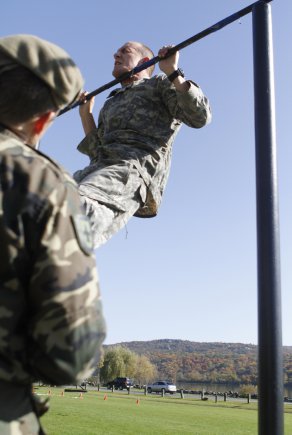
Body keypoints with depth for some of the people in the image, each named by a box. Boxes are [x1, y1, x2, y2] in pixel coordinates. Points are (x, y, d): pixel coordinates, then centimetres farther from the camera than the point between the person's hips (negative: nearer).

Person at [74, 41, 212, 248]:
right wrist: (86, 114, 28)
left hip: (136, 167, -7)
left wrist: (173, 72, -3)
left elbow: (200, 117, 4)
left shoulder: (159, 84, 22)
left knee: (78, 205, -37)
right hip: (98, 168, 7)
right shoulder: (111, 103, 41)